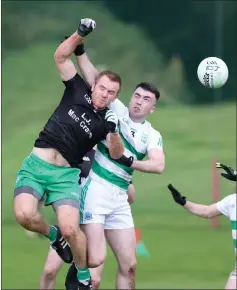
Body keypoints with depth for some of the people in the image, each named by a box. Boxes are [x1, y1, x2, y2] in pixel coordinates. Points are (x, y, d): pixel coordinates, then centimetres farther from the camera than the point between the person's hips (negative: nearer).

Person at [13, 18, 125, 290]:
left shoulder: (106, 120, 5)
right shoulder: (77, 91, 8)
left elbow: (117, 154, -6)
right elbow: (61, 56, 5)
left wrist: (114, 131, -25)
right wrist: (80, 34, -9)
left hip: (65, 174, -1)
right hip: (35, 164, 1)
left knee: (70, 229, -21)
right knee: (24, 215, -25)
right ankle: (52, 234, 11)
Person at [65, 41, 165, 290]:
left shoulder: (152, 135, 10)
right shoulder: (115, 110, 4)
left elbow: (159, 165, -7)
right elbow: (93, 78, -5)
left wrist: (130, 161, -19)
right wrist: (79, 50, -17)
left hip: (119, 198, 5)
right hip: (95, 188, -5)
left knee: (129, 266, 5)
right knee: (96, 260, -20)